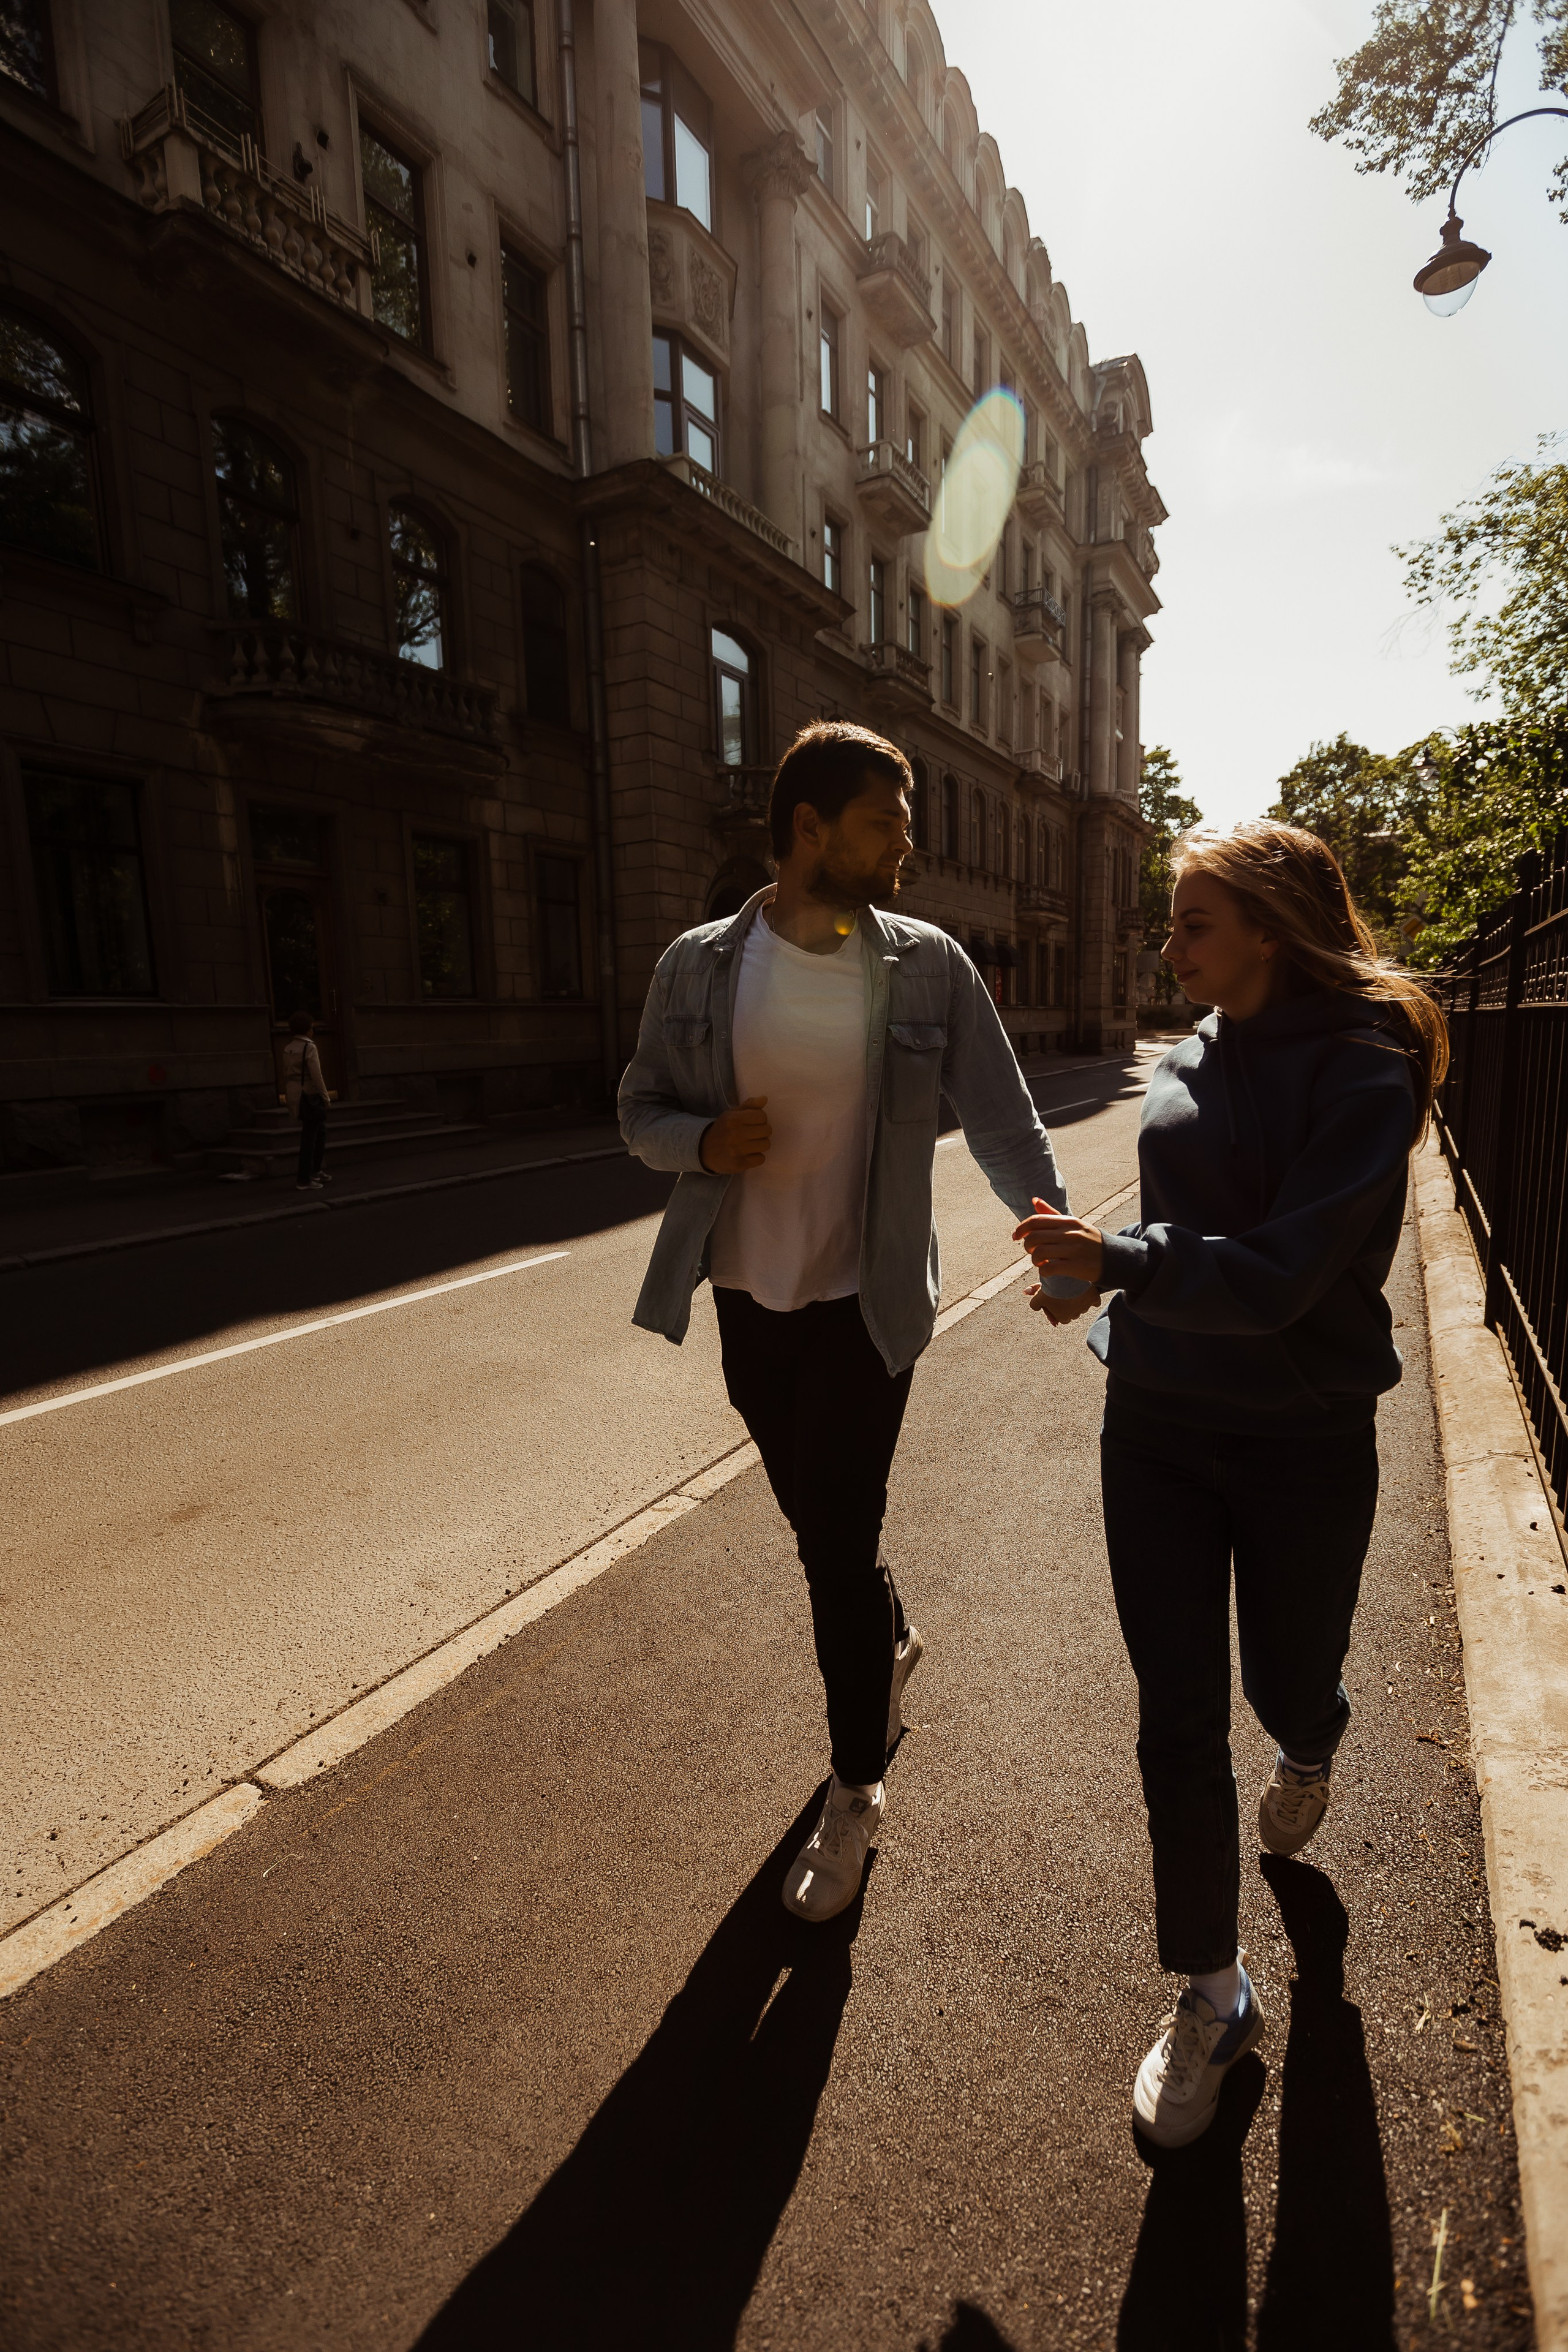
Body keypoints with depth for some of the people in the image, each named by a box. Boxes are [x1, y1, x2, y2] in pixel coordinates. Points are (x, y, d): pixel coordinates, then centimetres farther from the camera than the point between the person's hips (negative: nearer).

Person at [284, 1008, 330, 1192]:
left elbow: (286, 1075, 12)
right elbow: (316, 1075, -17)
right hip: (310, 1096, -8)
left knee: (320, 1131, 20)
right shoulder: (309, 1047, -14)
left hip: (295, 1096, 8)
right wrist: (325, 1096, -8)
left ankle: (315, 1171, 29)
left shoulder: (288, 1049, 9)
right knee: (309, 1137, -2)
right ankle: (303, 1180, 1)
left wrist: (288, 1096, 19)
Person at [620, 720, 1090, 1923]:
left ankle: (856, 1790, 27)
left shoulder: (929, 967, -6)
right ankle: (894, 1639, 54)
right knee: (820, 1524, 20)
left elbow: (1002, 1114, -7)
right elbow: (642, 1109, 4)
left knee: (839, 1546, 1)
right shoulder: (700, 965, -3)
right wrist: (702, 1140, -18)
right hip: (749, 1298, 3)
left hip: (865, 1305, -2)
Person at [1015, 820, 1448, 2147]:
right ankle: (1212, 1996, 29)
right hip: (1157, 1427, 4)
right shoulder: (1194, 1058, 2)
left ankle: (1309, 1751, 59)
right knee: (1178, 1724, 7)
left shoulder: (1364, 1072, -15)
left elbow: (1279, 1274, -23)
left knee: (1288, 1685, 20)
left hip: (1304, 1442, -4)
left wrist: (1116, 1264, -31)